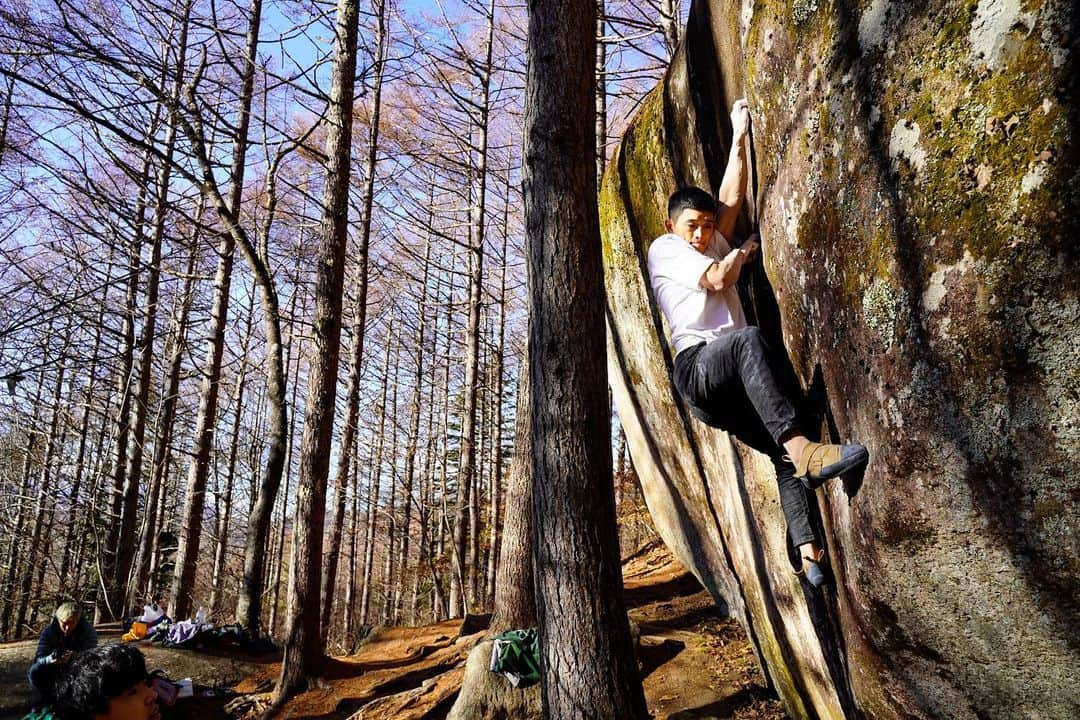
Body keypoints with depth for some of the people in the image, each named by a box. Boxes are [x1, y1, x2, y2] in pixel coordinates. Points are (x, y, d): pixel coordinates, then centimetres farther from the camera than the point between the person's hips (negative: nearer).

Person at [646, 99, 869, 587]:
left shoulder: (716, 246, 30)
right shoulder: (663, 250, 11)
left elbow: (731, 198, 18)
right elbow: (717, 279, -5)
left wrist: (739, 136, 16)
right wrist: (744, 252, 13)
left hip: (734, 383, 7)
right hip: (697, 368, -7)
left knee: (785, 455, -13)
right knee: (748, 339, -39)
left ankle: (806, 548, -22)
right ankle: (801, 447, -49)